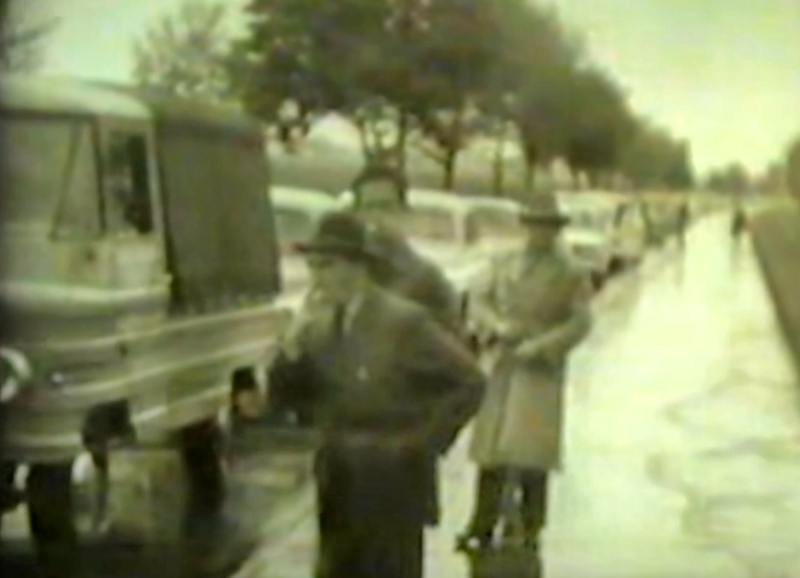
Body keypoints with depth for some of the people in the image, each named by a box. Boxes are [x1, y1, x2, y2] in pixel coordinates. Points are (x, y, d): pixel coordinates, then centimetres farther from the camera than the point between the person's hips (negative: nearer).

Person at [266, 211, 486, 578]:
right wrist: (297, 338, -11)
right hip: (339, 481, 6)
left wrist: (426, 442, -10)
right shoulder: (320, 324, 5)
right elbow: (285, 391, 5)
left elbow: (470, 382, -13)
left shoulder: (403, 321, -15)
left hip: (391, 480, -6)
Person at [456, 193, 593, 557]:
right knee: (490, 451, 3)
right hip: (501, 370, 3)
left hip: (541, 374, -3)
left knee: (531, 455, -8)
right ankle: (482, 529, 10)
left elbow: (580, 322, -5)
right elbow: (481, 302, 10)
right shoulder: (504, 268, 14)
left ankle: (529, 534, 2)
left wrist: (540, 346, -16)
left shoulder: (570, 277, 3)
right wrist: (498, 325, -11)